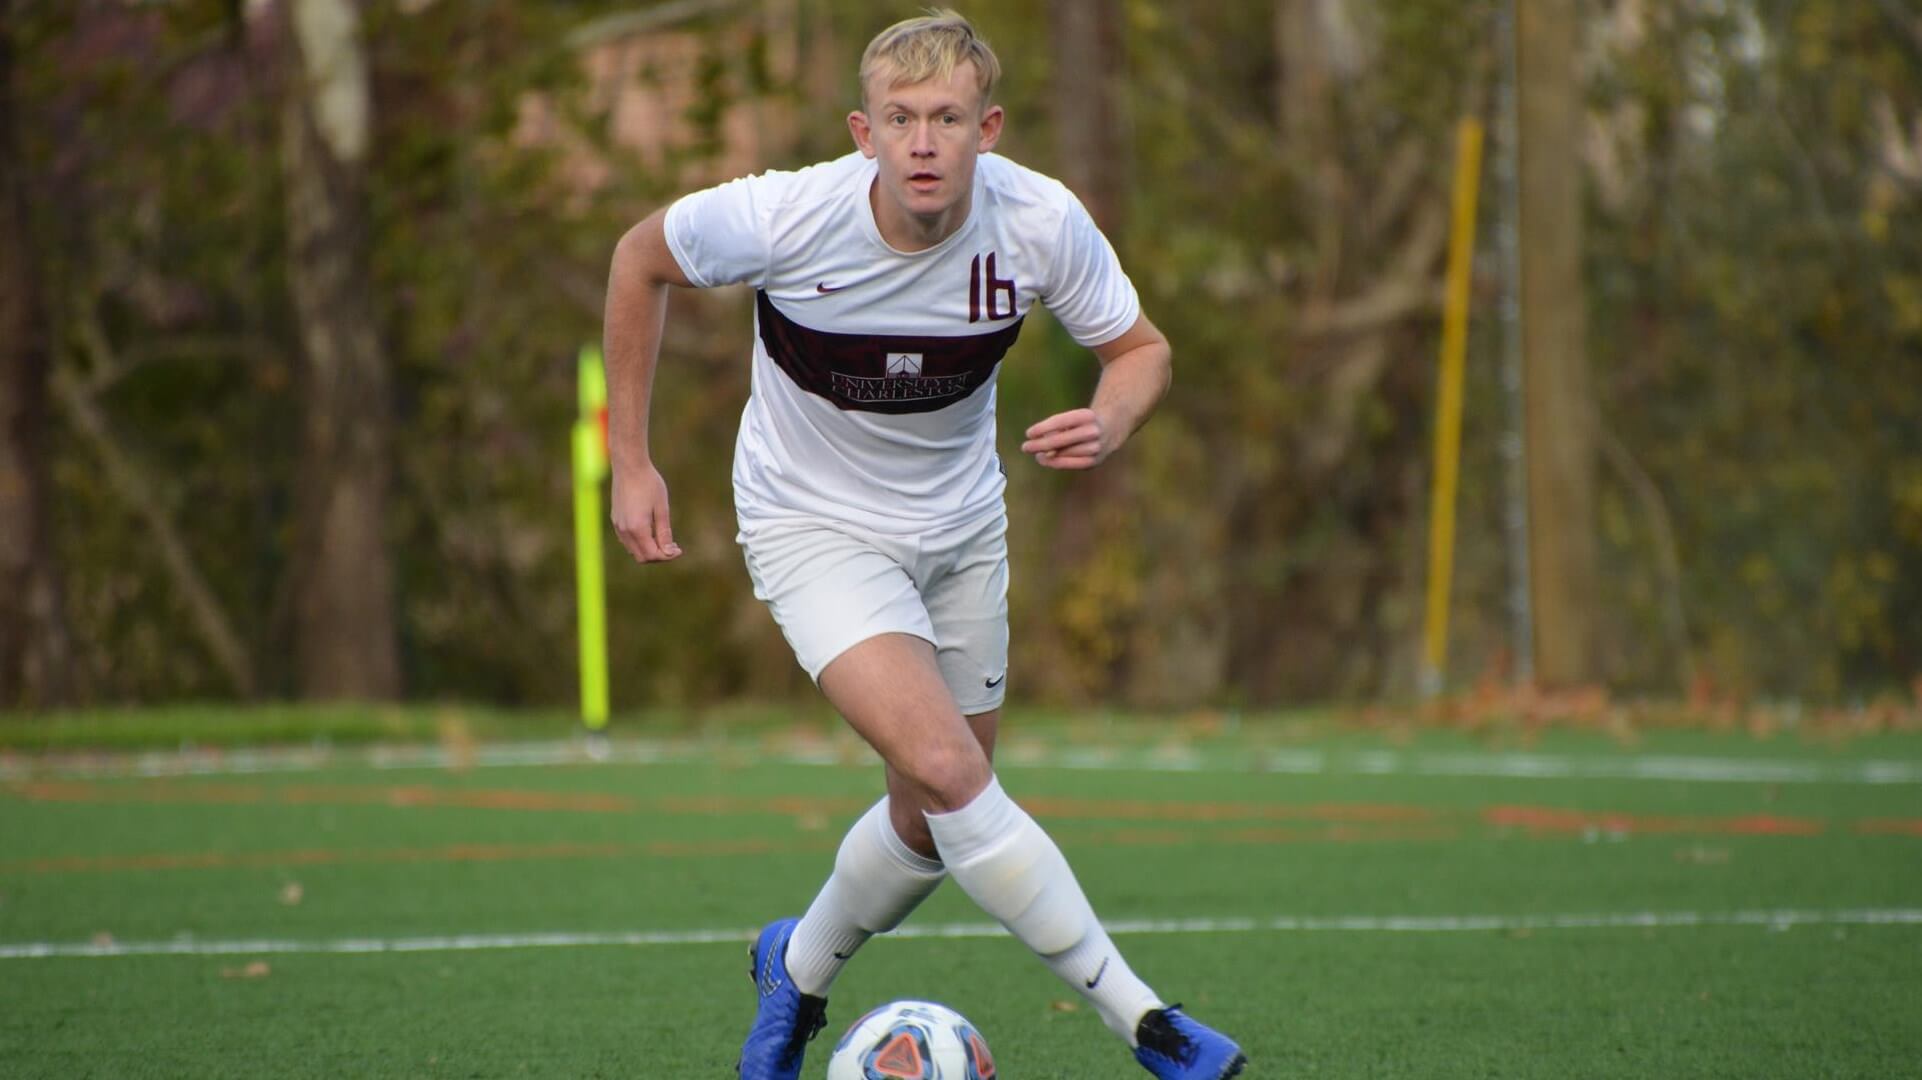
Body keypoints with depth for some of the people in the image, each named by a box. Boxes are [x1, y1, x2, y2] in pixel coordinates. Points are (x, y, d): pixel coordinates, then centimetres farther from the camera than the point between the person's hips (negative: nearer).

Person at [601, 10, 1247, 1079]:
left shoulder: (1040, 221, -20)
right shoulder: (786, 216, -26)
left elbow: (1141, 347, -4)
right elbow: (642, 258, -7)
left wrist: (1109, 423, -28)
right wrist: (631, 460, -5)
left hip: (961, 527, 4)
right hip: (816, 529, -4)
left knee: (934, 822, 10)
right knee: (947, 770, -23)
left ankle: (798, 970, 40)